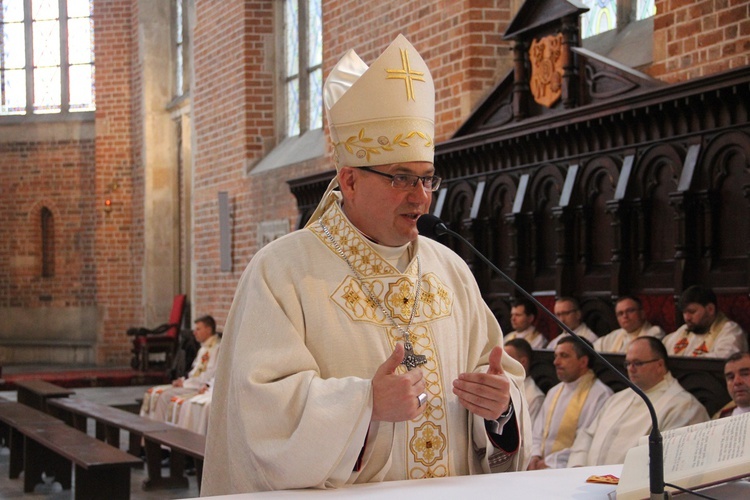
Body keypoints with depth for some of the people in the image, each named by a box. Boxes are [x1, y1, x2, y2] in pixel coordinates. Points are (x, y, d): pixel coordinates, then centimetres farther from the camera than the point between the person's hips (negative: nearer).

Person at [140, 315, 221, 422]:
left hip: (201, 388, -10)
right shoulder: (204, 348, 20)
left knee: (165, 395, -24)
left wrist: (185, 383, -14)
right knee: (153, 392, -2)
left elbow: (209, 377, -19)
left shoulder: (217, 348, -12)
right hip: (193, 385, 10)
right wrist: (183, 380, 3)